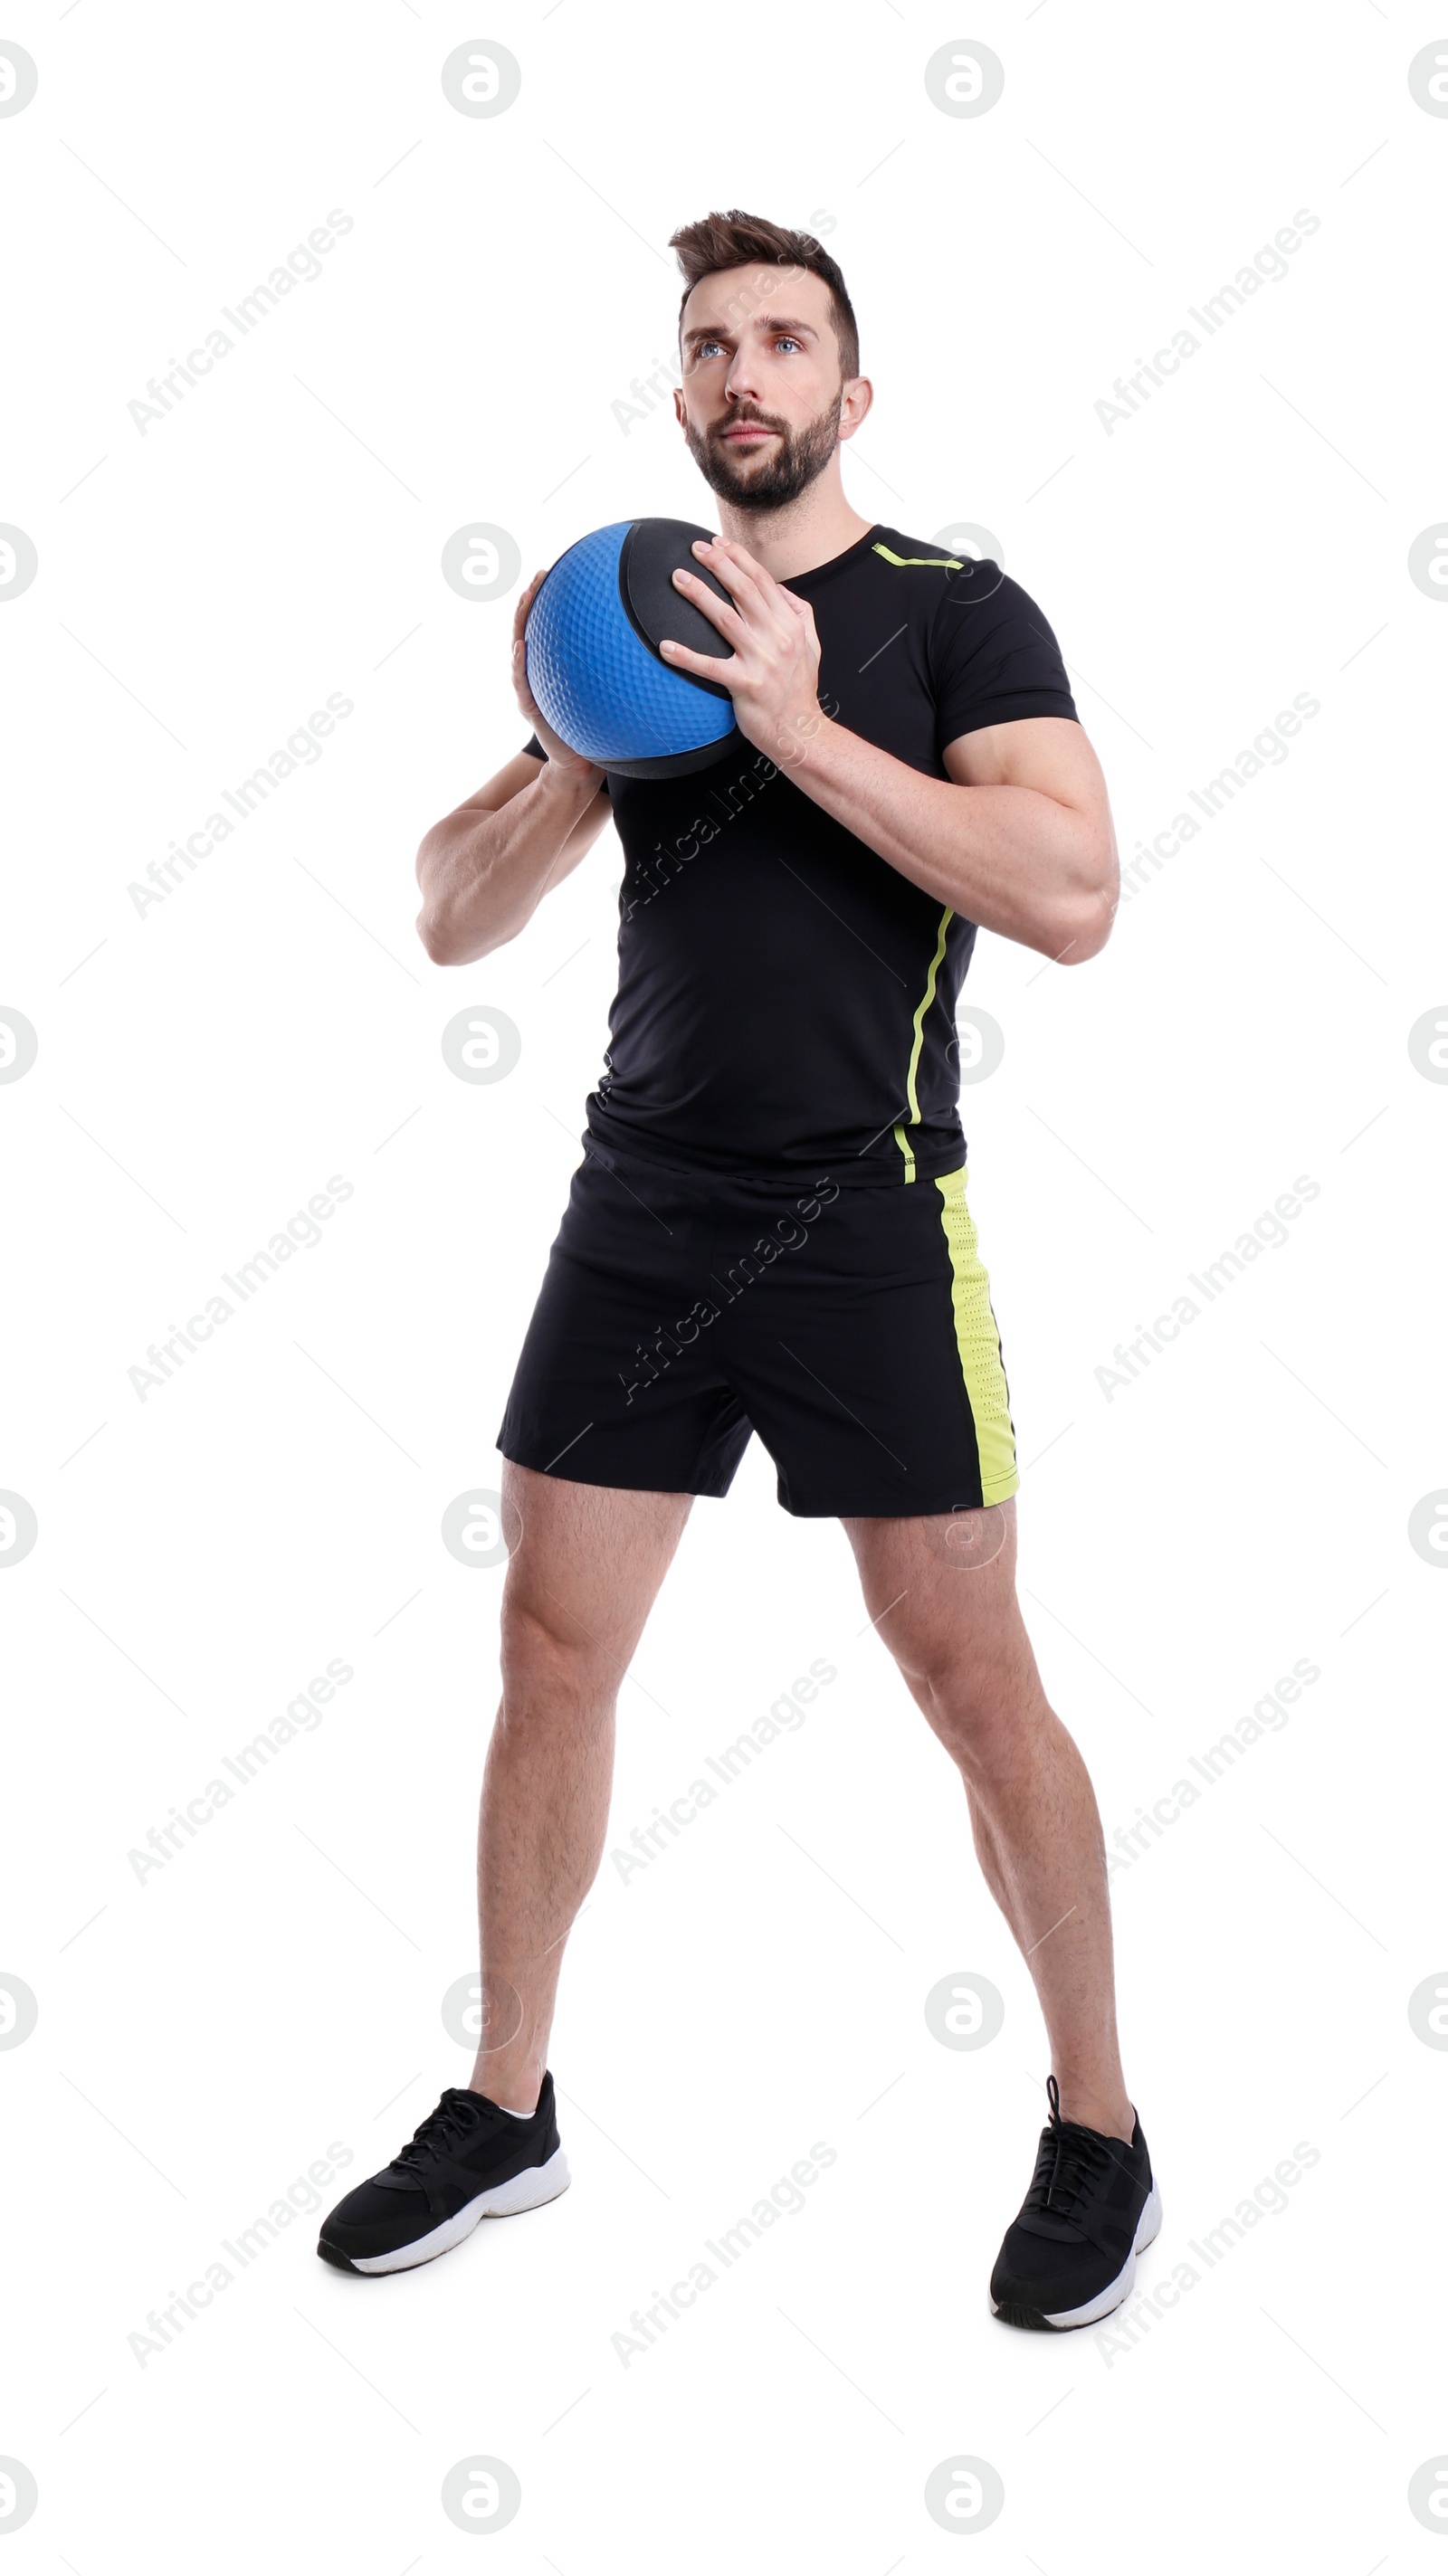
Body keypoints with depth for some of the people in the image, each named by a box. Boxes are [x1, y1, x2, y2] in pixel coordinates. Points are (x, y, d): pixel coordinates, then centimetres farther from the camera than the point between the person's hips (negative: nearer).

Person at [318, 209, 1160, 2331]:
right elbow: (453, 923, 11)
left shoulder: (953, 613, -3)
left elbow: (1073, 899, -18)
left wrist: (798, 721, -21)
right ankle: (507, 2108, 24)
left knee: (972, 1683, 0)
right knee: (550, 1654, 7)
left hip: (866, 1223, -5)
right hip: (639, 1210, 5)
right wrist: (562, 762, -8)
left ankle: (1101, 2133, 18)